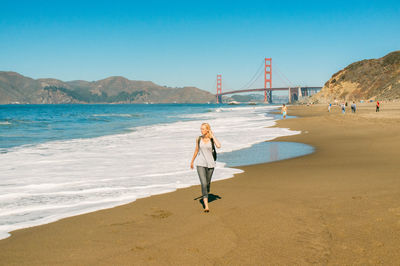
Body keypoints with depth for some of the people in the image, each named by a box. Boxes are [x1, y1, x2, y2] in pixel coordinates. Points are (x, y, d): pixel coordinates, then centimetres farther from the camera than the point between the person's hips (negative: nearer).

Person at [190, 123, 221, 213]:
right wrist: (192, 161, 22)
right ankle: (206, 206, -17)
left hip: (210, 164, 1)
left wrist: (212, 135, -16)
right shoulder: (198, 139, 1)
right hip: (200, 164, 0)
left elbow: (218, 146, -24)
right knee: (203, 183, -15)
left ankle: (205, 197, 48)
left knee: (208, 183, 16)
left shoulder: (212, 138, -4)